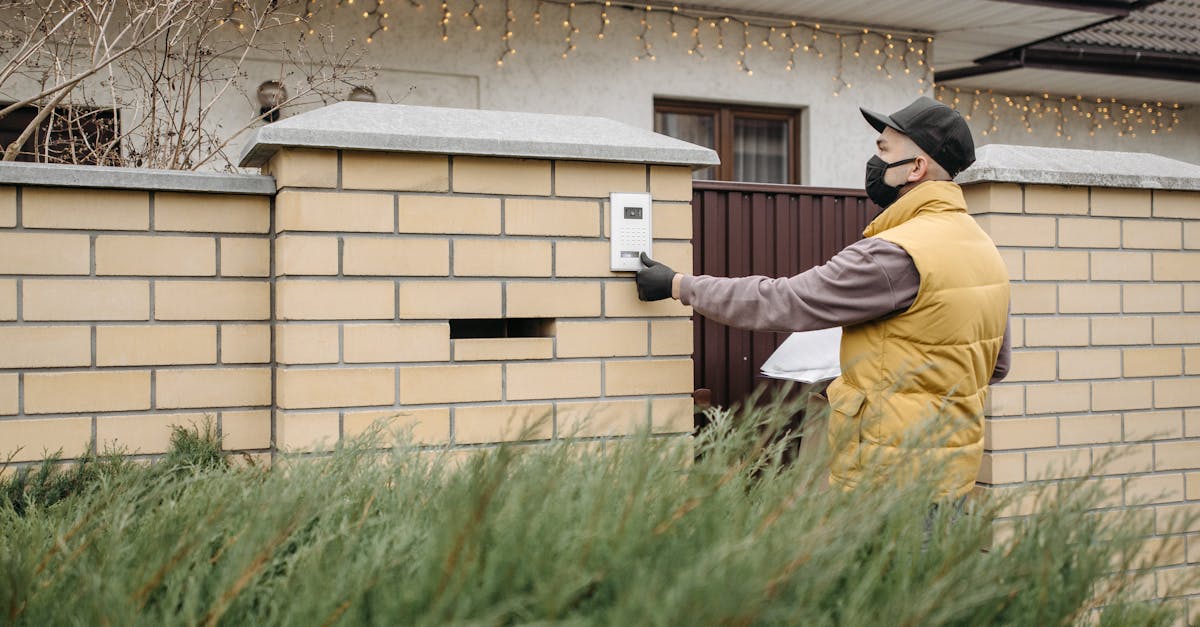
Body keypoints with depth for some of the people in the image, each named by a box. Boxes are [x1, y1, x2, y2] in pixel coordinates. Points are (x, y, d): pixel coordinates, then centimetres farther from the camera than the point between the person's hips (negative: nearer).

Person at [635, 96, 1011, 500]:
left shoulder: (897, 255, -21)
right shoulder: (984, 248, 9)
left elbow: (782, 303, -17)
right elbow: (996, 366, 18)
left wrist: (677, 285, -8)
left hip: (888, 481, -9)